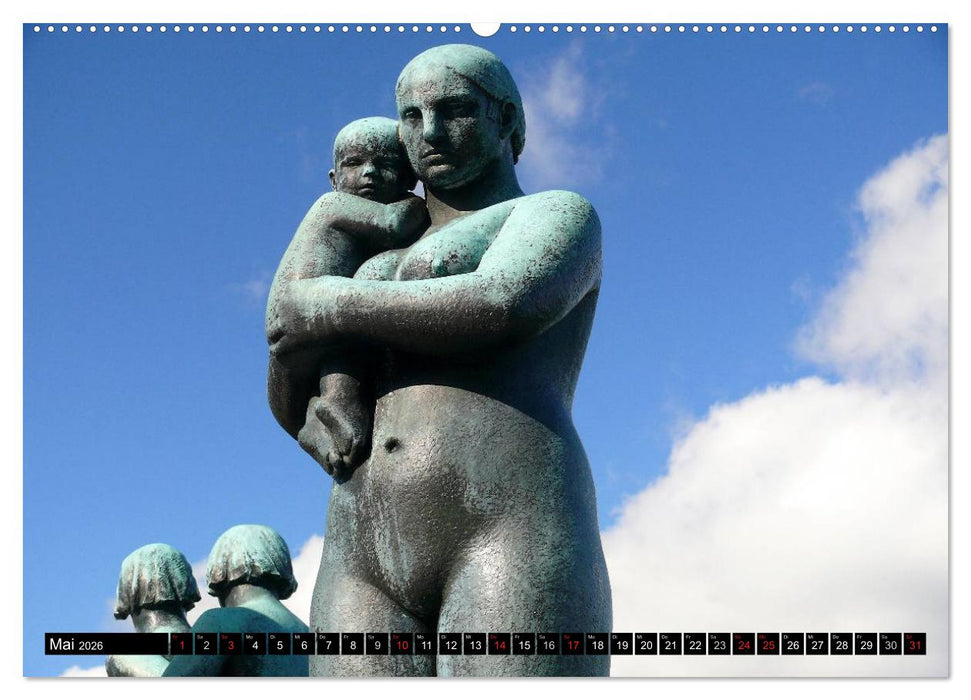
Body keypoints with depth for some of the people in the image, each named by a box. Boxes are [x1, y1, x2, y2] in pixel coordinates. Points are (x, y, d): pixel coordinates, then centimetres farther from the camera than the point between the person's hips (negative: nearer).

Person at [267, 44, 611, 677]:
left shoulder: (559, 214, 16)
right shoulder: (385, 267, 37)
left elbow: (503, 308, -6)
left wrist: (335, 308, 4)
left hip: (510, 519, -6)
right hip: (364, 560, 6)